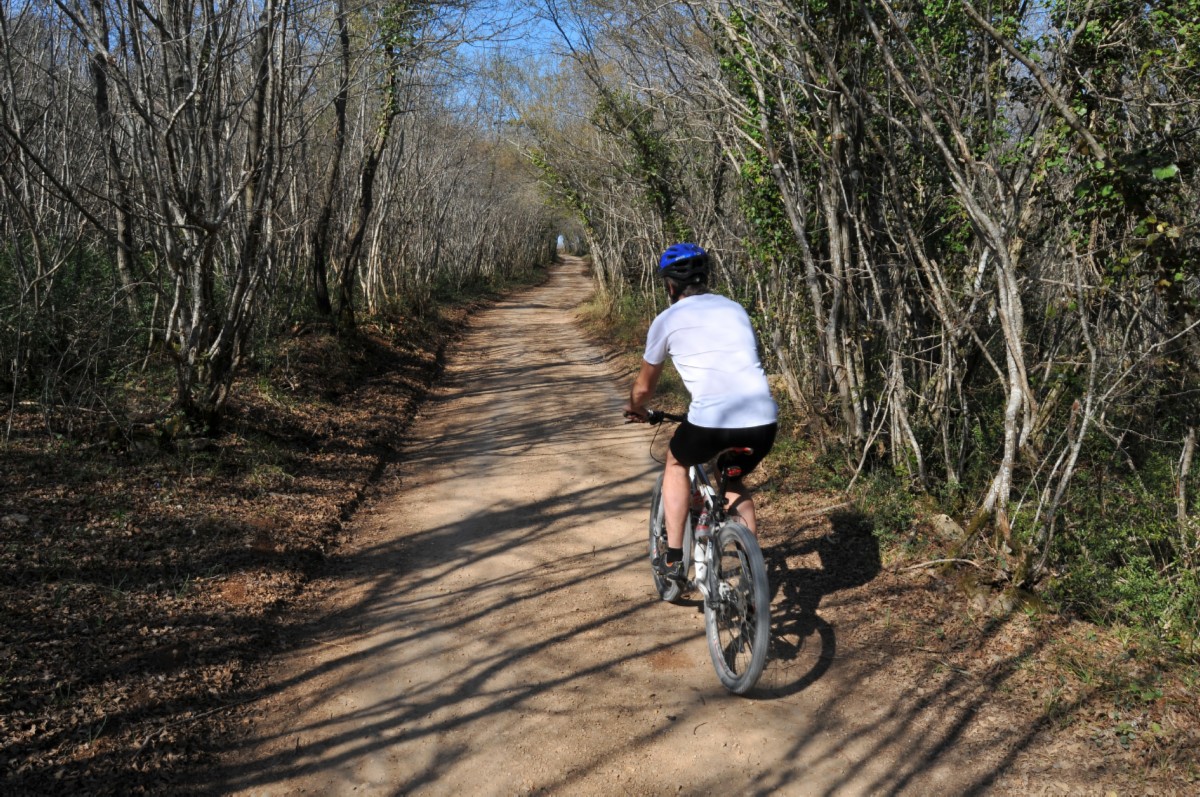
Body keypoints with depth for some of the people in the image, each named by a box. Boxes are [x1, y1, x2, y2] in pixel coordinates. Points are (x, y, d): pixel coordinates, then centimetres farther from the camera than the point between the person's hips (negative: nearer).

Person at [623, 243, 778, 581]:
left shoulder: (668, 320, 10)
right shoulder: (735, 309, 22)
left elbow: (644, 387, 22)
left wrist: (635, 410, 44)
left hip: (712, 421, -4)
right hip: (764, 420, 4)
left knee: (676, 463, 27)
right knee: (733, 479, 32)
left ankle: (674, 558, 24)